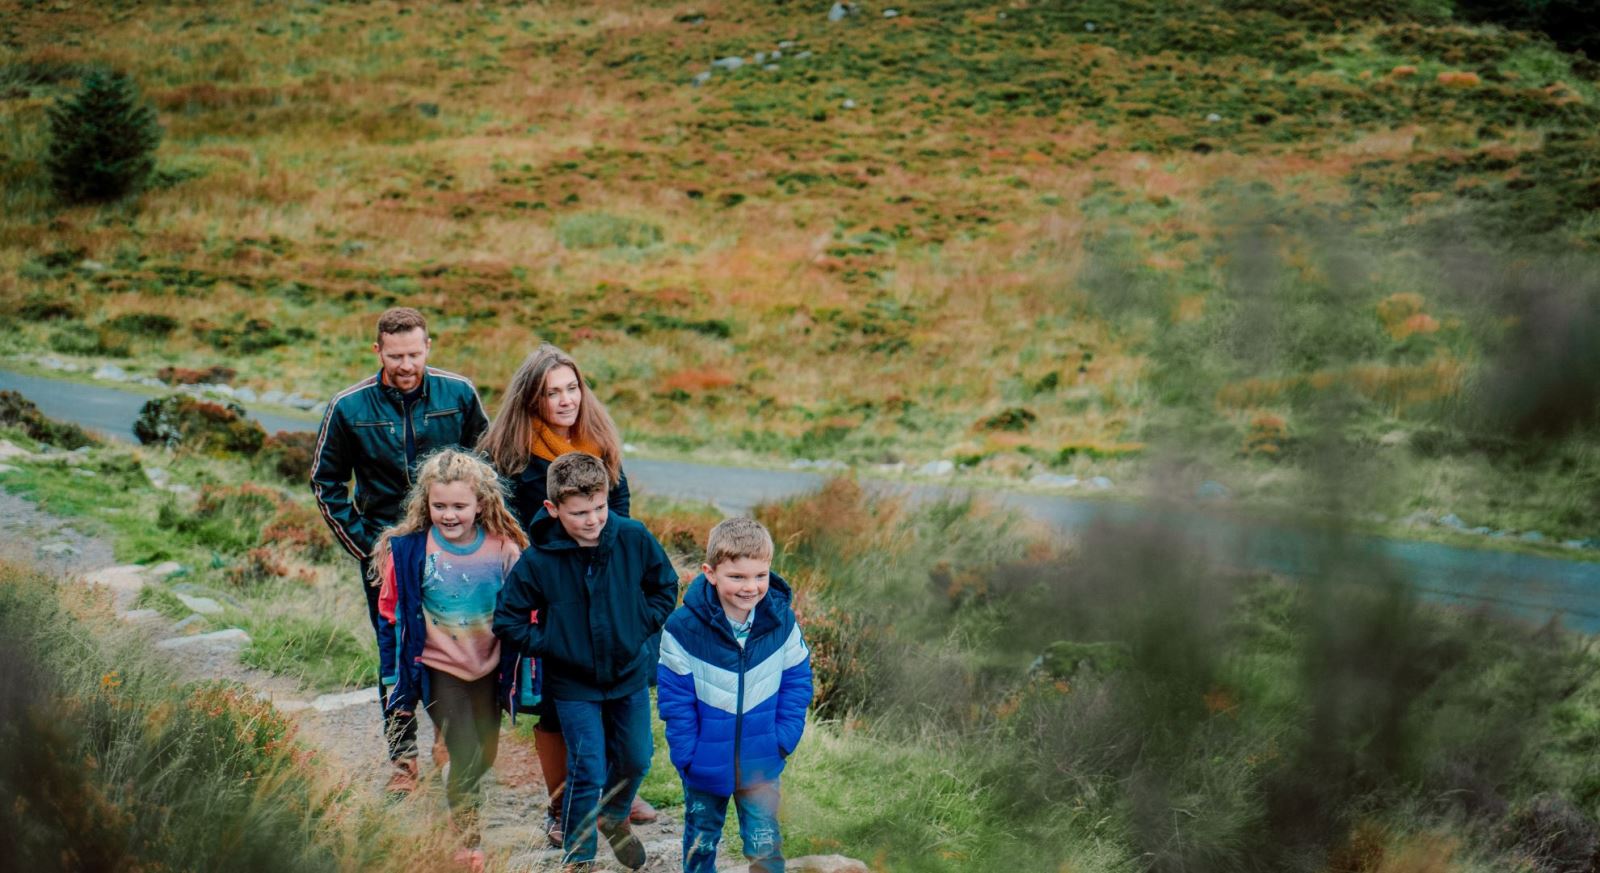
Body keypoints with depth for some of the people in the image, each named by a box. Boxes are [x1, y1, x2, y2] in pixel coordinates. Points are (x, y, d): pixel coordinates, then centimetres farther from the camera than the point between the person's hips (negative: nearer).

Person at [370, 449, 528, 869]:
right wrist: (395, 677, 0)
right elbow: (392, 616, -3)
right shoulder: (408, 549, -14)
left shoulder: (504, 549, -9)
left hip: (488, 668, 3)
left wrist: (519, 673, 4)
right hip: (438, 668, -3)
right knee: (466, 758, -9)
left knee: (486, 757, 15)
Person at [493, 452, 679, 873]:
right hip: (573, 684, -3)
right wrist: (548, 646, -13)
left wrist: (641, 627, -5)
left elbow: (666, 586, 5)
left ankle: (614, 816, 47)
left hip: (629, 672, 3)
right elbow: (508, 620, -7)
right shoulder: (538, 559, -17)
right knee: (587, 770, -4)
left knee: (635, 760, 16)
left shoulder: (633, 539, -12)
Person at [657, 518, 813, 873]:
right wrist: (688, 754, -13)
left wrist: (782, 741, -7)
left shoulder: (782, 622, -13)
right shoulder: (683, 627, -20)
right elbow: (674, 698, -13)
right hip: (705, 768, -1)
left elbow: (796, 684, -3)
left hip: (761, 765, 1)